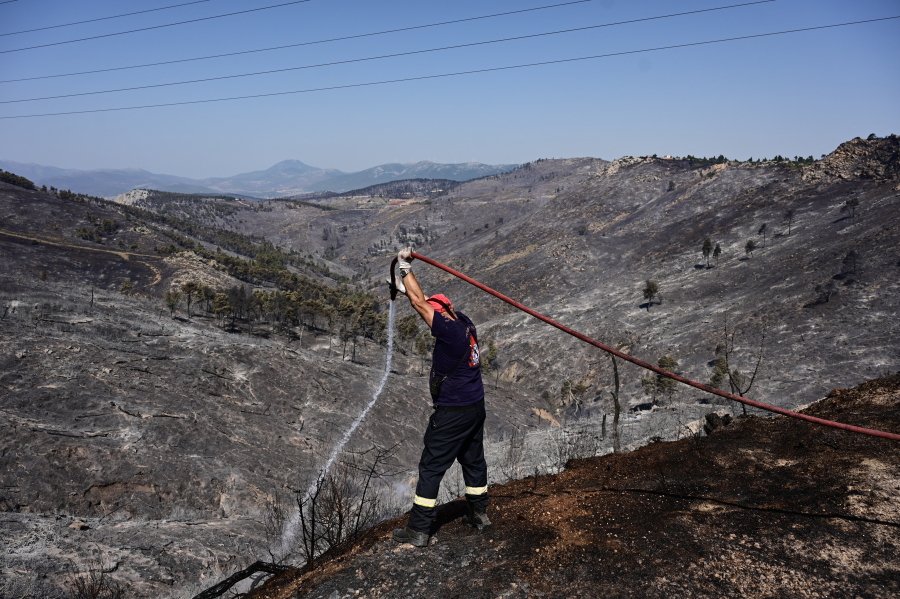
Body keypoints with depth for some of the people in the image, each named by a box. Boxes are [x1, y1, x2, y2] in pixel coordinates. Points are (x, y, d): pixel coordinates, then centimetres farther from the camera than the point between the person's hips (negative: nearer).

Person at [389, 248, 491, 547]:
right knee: (473, 460, 21)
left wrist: (406, 268, -9)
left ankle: (418, 530, 7)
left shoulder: (449, 330, -22)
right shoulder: (465, 323, 2)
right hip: (476, 406, 9)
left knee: (431, 467, 0)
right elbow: (428, 302, 15)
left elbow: (420, 304, -17)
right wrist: (406, 287, 15)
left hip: (452, 413, -9)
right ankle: (478, 514, 36)